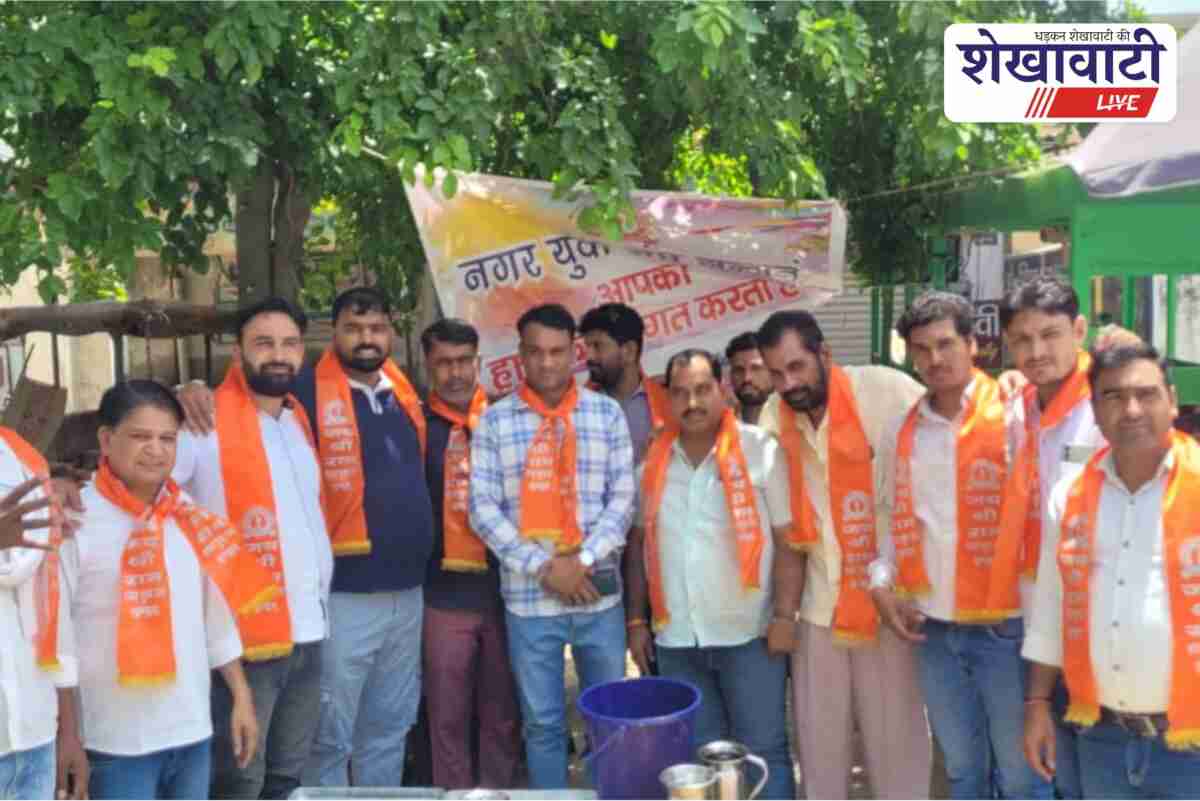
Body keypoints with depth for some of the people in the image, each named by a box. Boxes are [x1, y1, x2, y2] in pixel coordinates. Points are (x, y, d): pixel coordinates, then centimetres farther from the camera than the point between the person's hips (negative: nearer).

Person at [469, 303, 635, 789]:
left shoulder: (607, 414, 3)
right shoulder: (495, 421, 1)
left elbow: (623, 498, 0)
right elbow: (483, 509, -4)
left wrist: (583, 559, -13)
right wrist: (542, 566, -12)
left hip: (598, 592, 1)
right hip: (528, 596, -1)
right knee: (542, 722, 11)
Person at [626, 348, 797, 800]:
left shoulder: (761, 450, -6)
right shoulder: (652, 461, 6)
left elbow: (788, 540, -6)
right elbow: (638, 543, 12)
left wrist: (785, 616, -11)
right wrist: (636, 620, 10)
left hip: (748, 634, -4)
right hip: (676, 639, 4)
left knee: (764, 750, 5)